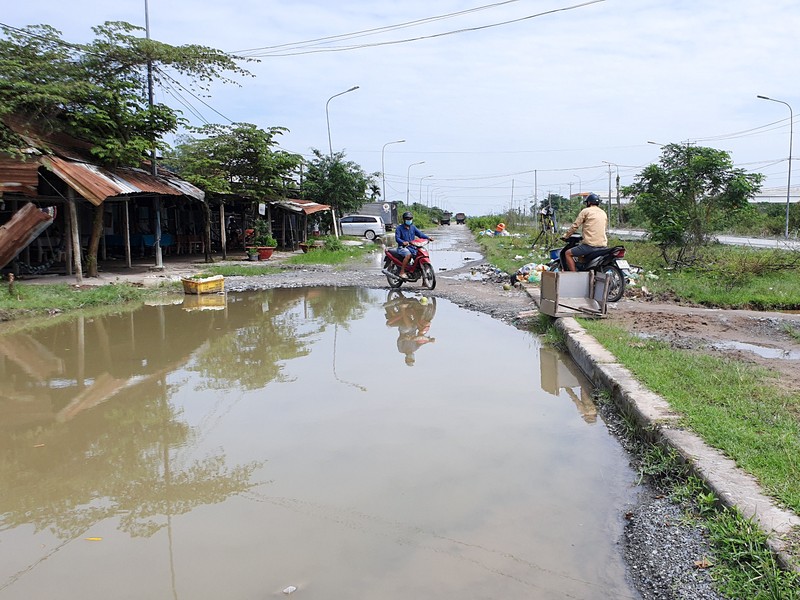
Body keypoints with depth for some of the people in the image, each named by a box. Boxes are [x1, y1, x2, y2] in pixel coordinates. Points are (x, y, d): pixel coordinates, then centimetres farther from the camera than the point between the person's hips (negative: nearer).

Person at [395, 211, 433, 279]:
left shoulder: (413, 227, 15)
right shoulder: (399, 228, -1)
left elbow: (419, 233, 3)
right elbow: (397, 238, -14)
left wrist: (428, 238, -14)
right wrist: (403, 242, -35)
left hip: (412, 247, 6)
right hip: (402, 247, -6)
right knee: (408, 255, -36)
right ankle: (402, 272, -30)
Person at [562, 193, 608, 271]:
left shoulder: (586, 211, 0)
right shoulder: (603, 213, 19)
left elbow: (575, 226, -1)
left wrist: (566, 235, 13)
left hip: (590, 245, -7)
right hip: (603, 245, 7)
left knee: (568, 253, 3)